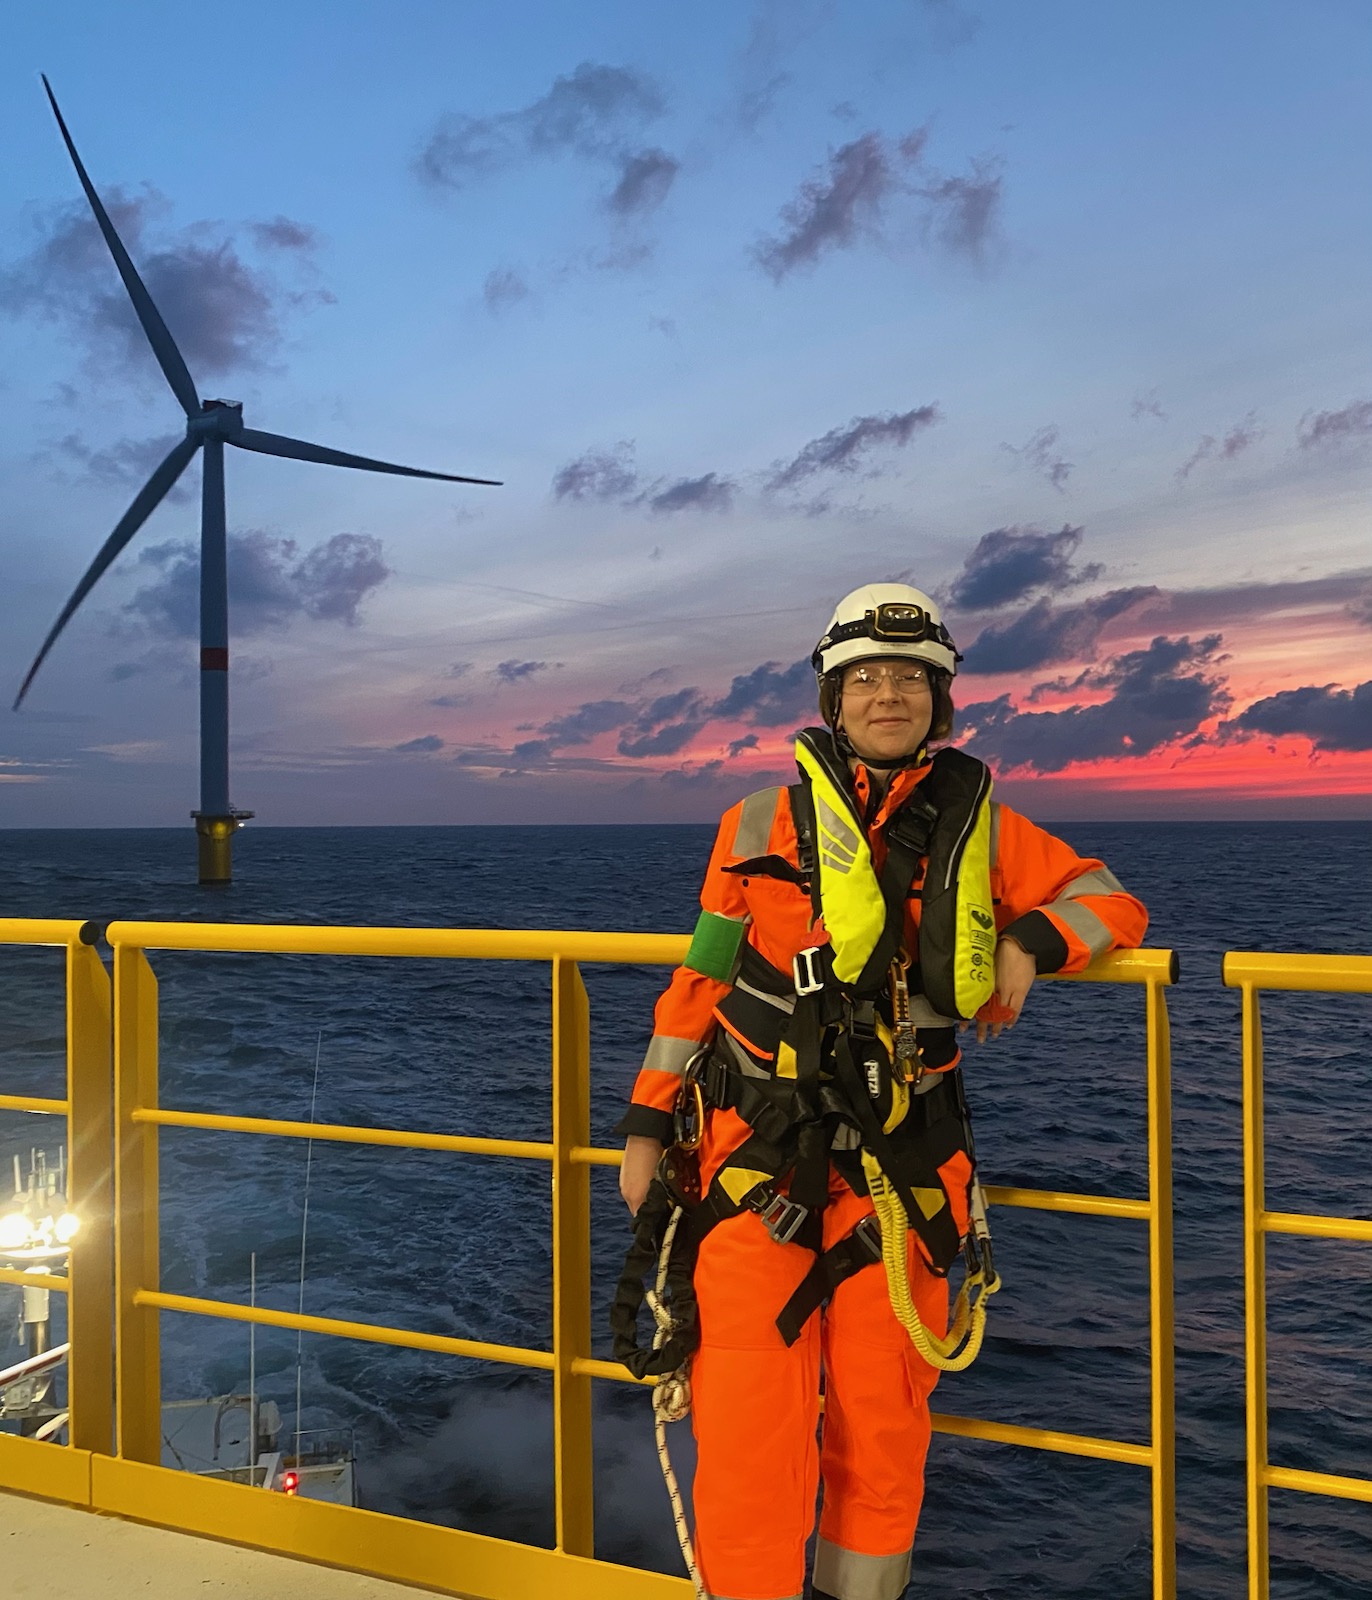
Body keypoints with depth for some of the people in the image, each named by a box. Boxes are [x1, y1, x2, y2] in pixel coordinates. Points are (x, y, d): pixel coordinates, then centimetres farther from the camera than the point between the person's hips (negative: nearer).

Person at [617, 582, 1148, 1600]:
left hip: (900, 1160, 2)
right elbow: (700, 979, 6)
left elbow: (1111, 903, 13)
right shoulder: (765, 822, 3)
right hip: (759, 1148, -1)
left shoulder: (981, 828, 6)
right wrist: (648, 1125, 5)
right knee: (750, 1415, -3)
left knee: (883, 1417, 12)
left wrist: (1027, 943, -7)